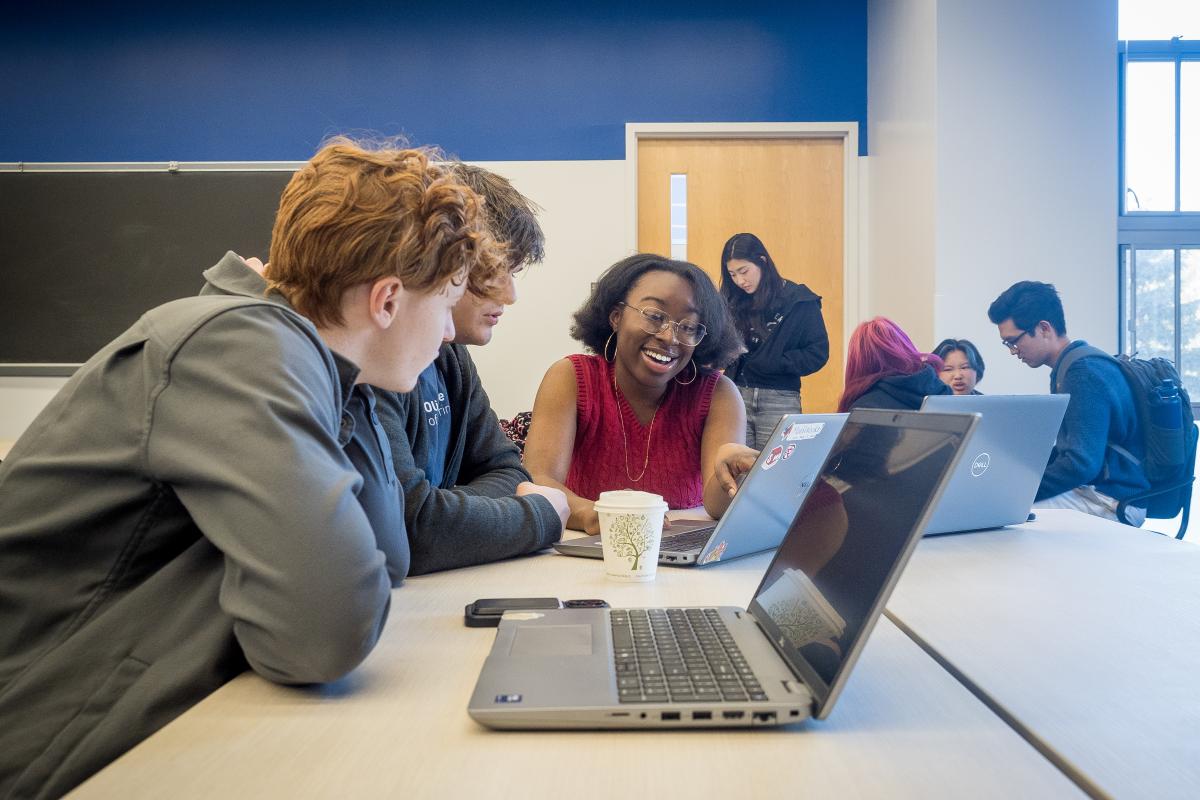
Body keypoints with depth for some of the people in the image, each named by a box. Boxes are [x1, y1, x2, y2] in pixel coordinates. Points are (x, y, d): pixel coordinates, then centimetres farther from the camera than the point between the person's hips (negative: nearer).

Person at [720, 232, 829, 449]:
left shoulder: (799, 300, 0)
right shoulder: (734, 303, 10)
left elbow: (818, 353, -2)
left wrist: (775, 362, -12)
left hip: (779, 401, -2)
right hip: (737, 397, 3)